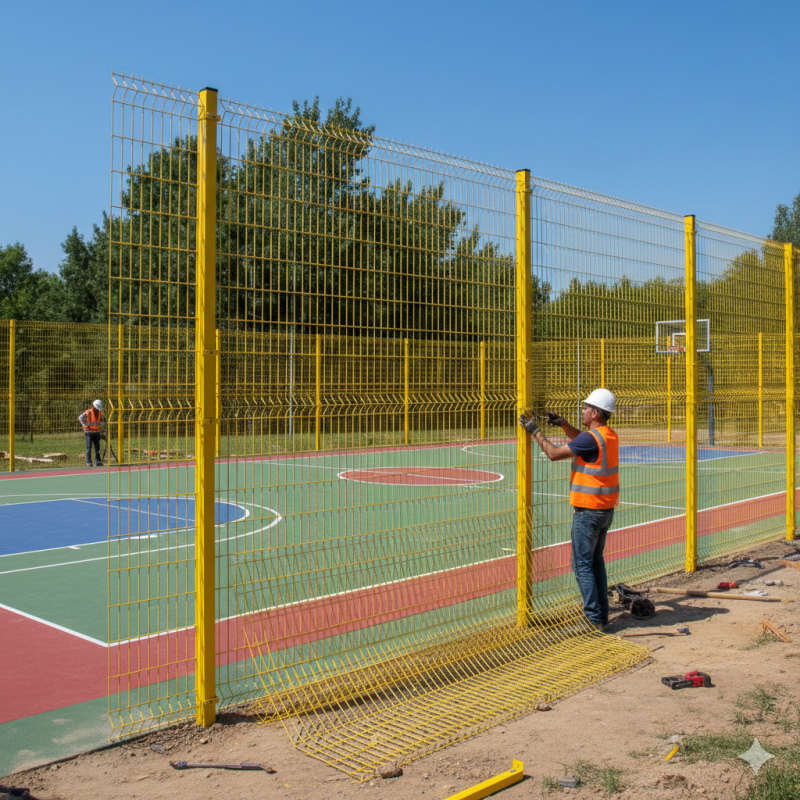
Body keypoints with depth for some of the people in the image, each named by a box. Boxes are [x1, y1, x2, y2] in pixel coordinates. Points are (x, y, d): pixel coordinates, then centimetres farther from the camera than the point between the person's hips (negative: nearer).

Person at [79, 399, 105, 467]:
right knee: (89, 448, -4)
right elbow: (80, 418, -15)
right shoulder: (88, 412, -11)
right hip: (89, 432, -5)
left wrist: (102, 423, -6)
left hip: (97, 432, 5)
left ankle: (98, 461, 13)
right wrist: (85, 425, -21)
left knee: (97, 447, 7)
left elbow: (101, 420, 17)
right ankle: (88, 462, 0)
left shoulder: (100, 413, 7)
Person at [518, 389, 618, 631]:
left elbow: (554, 453, -16)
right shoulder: (610, 436, 8)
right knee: (596, 561, 17)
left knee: (582, 564, -2)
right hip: (606, 509, 9)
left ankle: (594, 618, -1)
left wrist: (535, 431, -5)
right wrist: (563, 424, 16)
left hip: (588, 511, -9)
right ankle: (602, 614, 21)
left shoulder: (592, 438, -20)